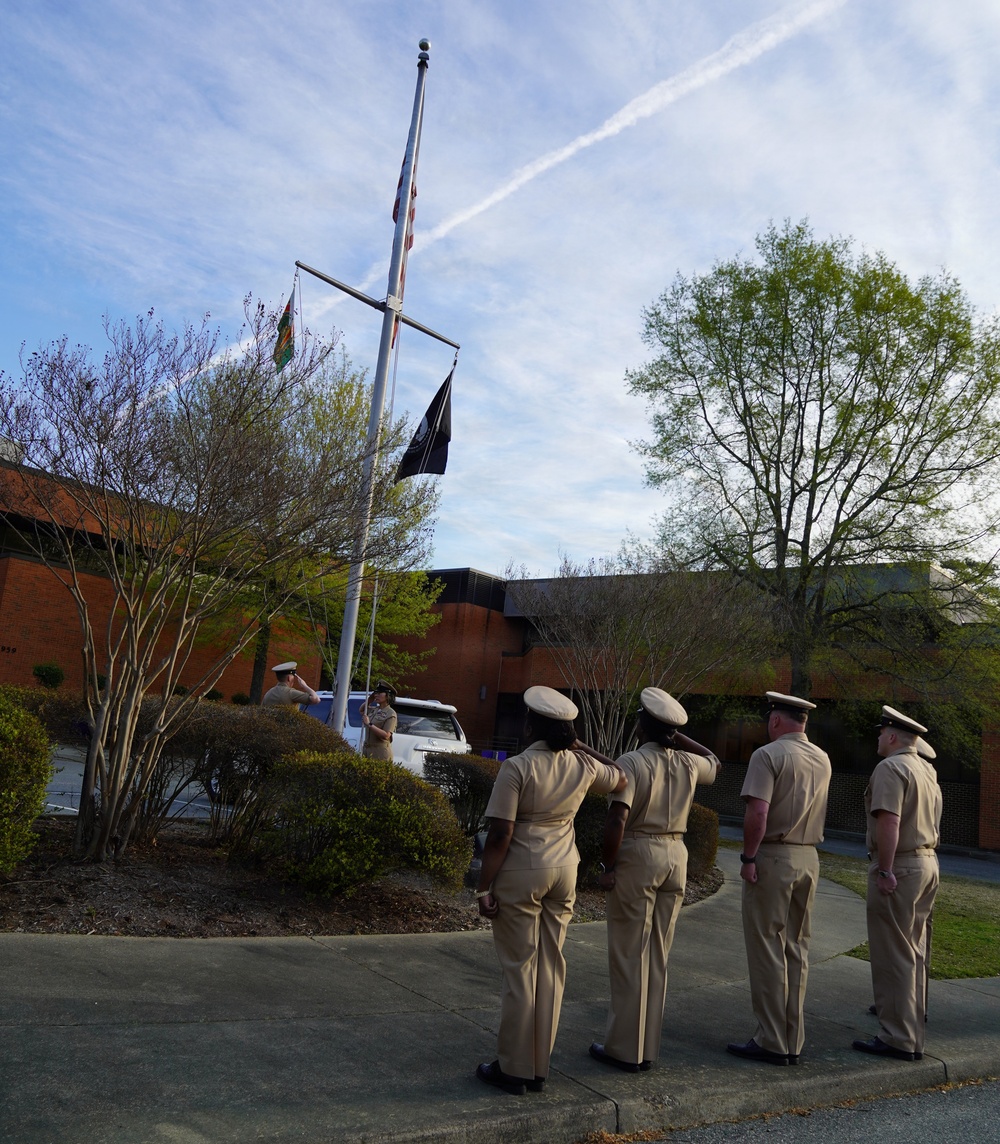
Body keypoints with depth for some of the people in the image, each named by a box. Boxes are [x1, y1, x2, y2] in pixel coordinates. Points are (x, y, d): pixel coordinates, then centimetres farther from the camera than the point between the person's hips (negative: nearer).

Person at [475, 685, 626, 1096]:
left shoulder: (518, 767, -16)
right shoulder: (582, 765, -1)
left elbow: (500, 835, -18)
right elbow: (620, 779, 21)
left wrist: (484, 888, -10)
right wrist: (583, 746, 18)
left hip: (520, 875, -5)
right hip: (564, 873, 5)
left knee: (520, 970, 5)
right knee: (551, 968, 12)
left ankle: (514, 1069, 15)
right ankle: (538, 1068, 22)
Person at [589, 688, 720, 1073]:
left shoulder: (631, 762, -14)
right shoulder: (688, 764, 3)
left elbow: (617, 820, -22)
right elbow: (715, 762, 27)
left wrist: (607, 866, -12)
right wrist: (679, 739, 16)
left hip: (637, 857, -6)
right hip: (675, 857, 6)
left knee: (629, 956, 3)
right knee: (657, 956, 14)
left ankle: (625, 1048, 10)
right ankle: (648, 1047, 23)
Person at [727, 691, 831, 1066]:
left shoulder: (768, 754, -13)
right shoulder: (823, 760, 9)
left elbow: (757, 813, -21)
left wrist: (748, 857, -15)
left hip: (773, 857, -7)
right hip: (809, 858, 7)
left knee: (767, 950, 1)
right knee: (797, 948, 13)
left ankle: (772, 1042, 7)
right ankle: (794, 1041, 20)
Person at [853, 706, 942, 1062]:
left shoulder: (890, 768, -15)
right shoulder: (927, 770, 13)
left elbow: (888, 822, -25)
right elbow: (932, 822, 18)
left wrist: (885, 870, -23)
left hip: (898, 868, -9)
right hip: (928, 863, 9)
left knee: (893, 955, -3)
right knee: (913, 950, 21)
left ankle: (899, 1039, 1)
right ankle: (911, 1017, 36)